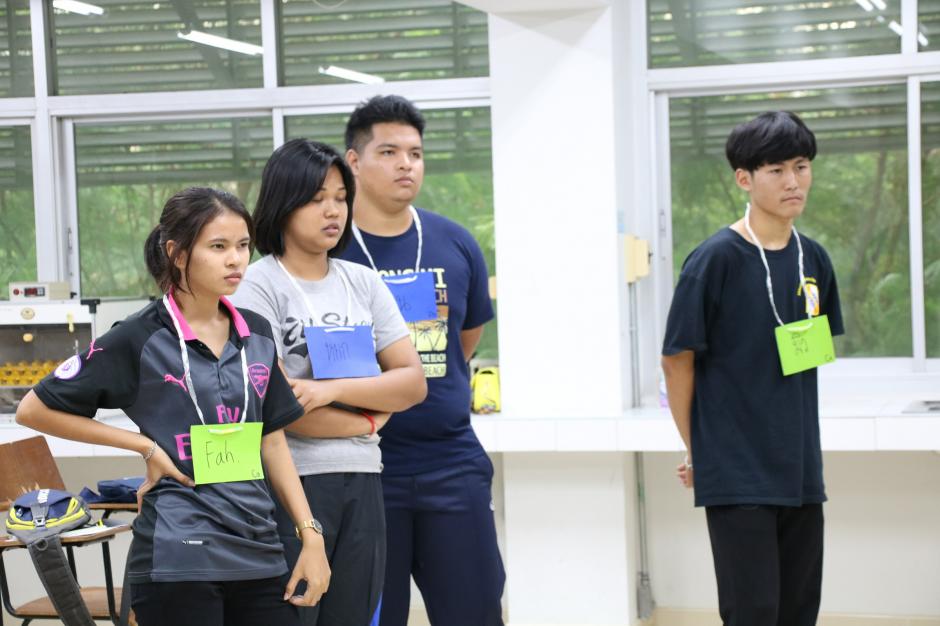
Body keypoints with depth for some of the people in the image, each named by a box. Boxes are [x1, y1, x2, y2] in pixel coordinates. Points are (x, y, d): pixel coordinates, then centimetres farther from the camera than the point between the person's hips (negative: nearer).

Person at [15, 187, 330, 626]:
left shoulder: (257, 335, 10)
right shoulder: (139, 340, -6)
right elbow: (34, 409, -3)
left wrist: (310, 535, 8)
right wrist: (144, 446, -6)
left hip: (259, 553, 5)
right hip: (178, 561, -5)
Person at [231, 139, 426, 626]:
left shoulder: (363, 283, 13)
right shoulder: (257, 287, -5)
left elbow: (413, 381, 5)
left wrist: (333, 389, -11)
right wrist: (369, 419, -3)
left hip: (362, 482, 5)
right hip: (291, 481, -5)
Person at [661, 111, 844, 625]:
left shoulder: (813, 259, 5)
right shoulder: (716, 259, -12)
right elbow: (677, 359, -7)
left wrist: (794, 435, 13)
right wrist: (696, 449, 0)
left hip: (800, 470, 6)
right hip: (736, 473, -6)